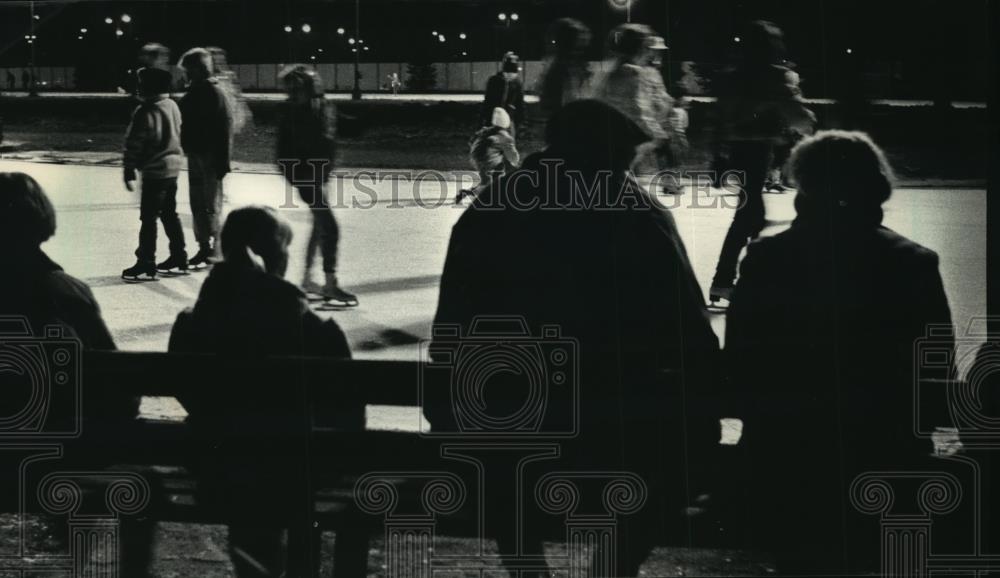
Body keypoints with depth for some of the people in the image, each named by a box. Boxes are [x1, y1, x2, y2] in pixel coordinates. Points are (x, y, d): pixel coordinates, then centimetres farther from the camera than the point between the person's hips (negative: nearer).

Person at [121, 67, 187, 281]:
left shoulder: (145, 112, -19)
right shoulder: (172, 106, 7)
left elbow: (135, 144, -18)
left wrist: (129, 172, -13)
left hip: (155, 171, -9)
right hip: (173, 167, 9)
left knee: (149, 218, -4)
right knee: (169, 214, 18)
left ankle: (146, 265, -2)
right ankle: (179, 259, 24)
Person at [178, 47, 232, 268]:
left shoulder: (214, 93, -13)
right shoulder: (192, 93, 10)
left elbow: (225, 128, -16)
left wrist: (222, 161, -19)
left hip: (210, 157, -8)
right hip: (195, 155, 8)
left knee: (210, 206, -2)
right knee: (197, 206, 12)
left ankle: (212, 250, 3)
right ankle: (204, 248, 19)